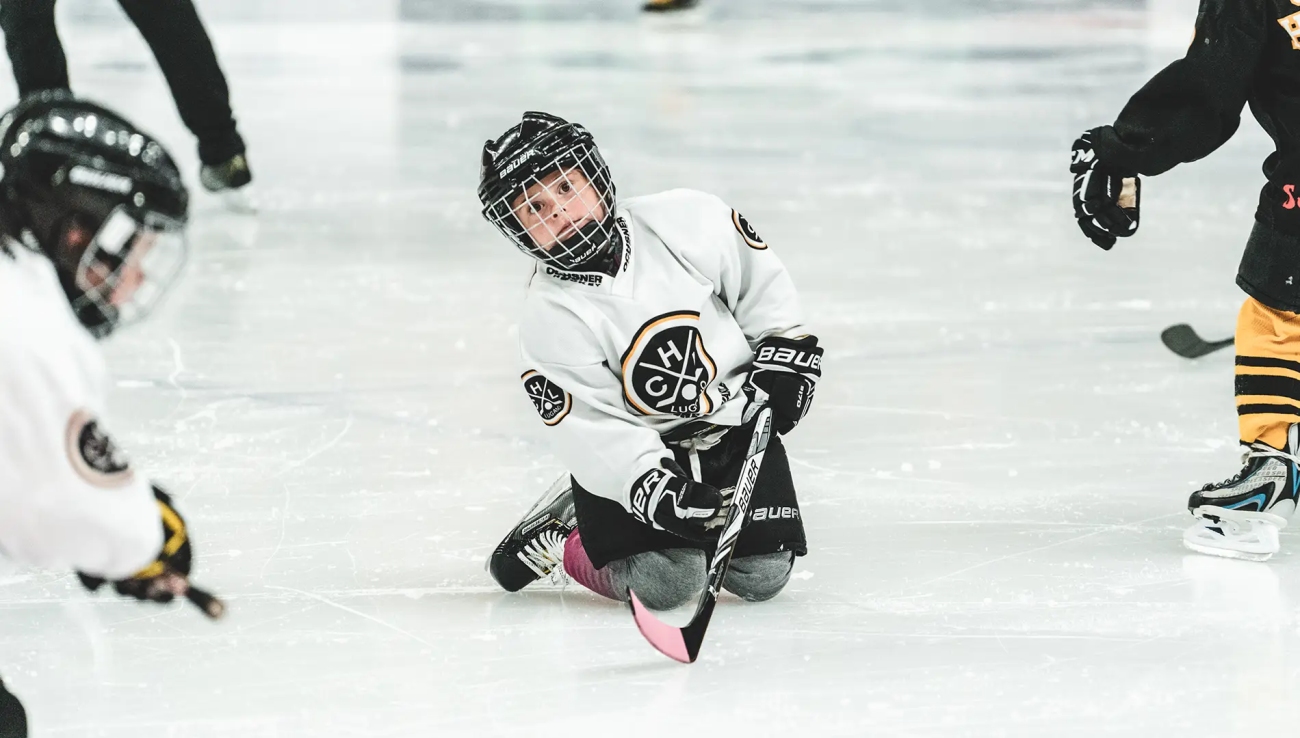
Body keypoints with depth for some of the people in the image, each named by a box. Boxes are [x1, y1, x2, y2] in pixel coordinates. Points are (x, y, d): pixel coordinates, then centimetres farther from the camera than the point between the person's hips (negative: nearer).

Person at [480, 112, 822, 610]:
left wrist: (784, 355, -3)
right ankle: (558, 541, 9)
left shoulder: (686, 221, -14)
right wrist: (659, 490, -30)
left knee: (761, 577, -6)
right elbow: (592, 430, -20)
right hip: (633, 454, -2)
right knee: (664, 585, -18)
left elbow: (761, 283, 2)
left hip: (738, 427, 3)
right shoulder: (550, 320, -17)